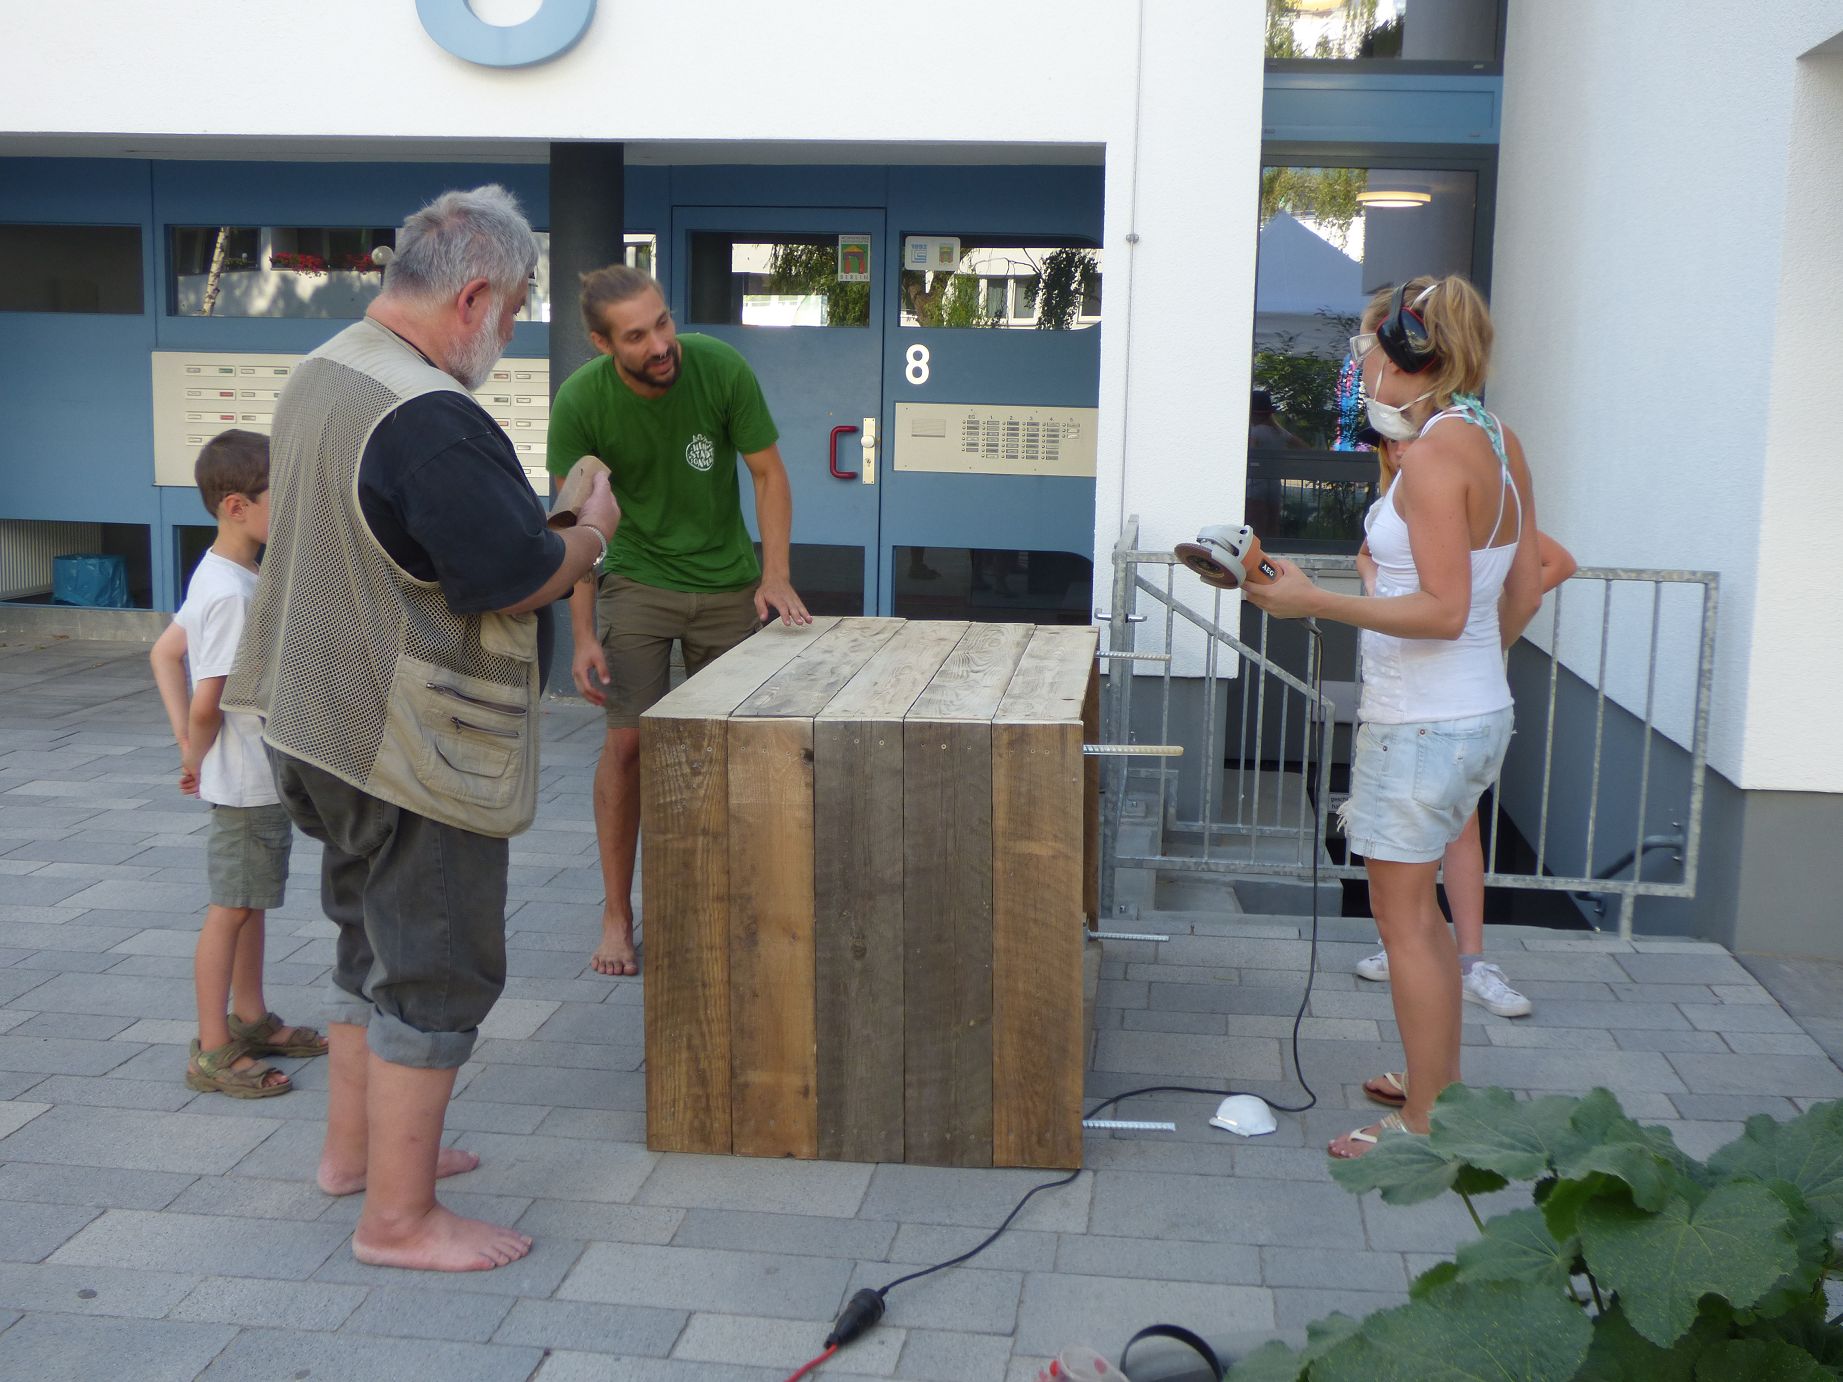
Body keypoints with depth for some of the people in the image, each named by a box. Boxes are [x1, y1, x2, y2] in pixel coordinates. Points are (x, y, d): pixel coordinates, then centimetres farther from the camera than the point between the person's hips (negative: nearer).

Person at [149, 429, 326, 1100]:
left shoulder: (221, 577, 6)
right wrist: (195, 758, -6)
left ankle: (251, 1020, 33)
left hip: (267, 776, 10)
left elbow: (164, 652, 14)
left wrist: (189, 747, 7)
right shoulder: (232, 594, -24)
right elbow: (207, 705, -25)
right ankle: (213, 1052, 10)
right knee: (230, 910, 0)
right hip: (248, 783, -10)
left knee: (252, 901, 19)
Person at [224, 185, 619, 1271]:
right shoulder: (429, 418, -26)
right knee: (437, 969, 2)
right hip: (420, 748, -10)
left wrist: (543, 524, 10)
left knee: (377, 944, 23)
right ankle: (399, 1217, 12)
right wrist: (590, 536, -4)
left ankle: (357, 1146, 38)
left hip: (330, 724, 10)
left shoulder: (322, 375, 7)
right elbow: (516, 575, -24)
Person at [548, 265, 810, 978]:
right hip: (637, 582, -1)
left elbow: (769, 474, -7)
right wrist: (583, 637, -12)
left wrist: (776, 577, -16)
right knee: (628, 741, -6)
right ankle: (616, 915, 6)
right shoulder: (580, 401, -18)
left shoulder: (722, 369, -19)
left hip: (729, 584, 1)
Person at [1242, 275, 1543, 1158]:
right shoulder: (1499, 443, 8)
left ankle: (1425, 1126, 13)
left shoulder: (1435, 452, -19)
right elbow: (1523, 596, 13)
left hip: (1420, 724, -10)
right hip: (1478, 712, 10)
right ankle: (1443, 1079, 36)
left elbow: (1443, 609, -24)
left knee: (1403, 918, 2)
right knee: (1414, 904, 23)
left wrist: (1315, 603, -23)